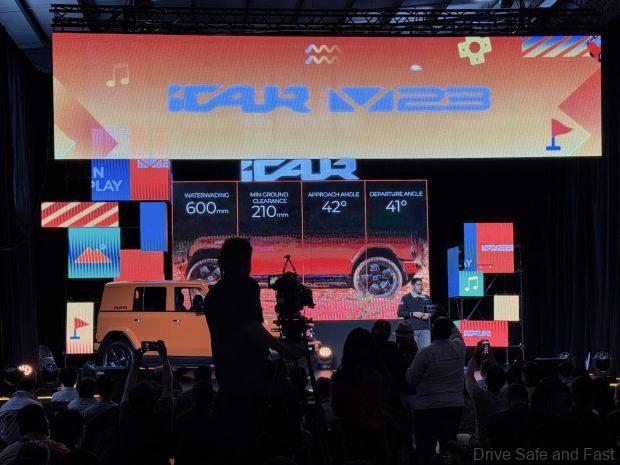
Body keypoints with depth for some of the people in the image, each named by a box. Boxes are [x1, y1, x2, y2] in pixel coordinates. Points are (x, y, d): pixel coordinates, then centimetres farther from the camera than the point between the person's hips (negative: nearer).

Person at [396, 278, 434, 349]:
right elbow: (400, 313, -2)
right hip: (411, 329, -3)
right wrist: (413, 314, -13)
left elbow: (433, 311, 20)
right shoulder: (406, 298, 4)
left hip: (425, 329, 3)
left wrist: (429, 315, -3)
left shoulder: (427, 298, 16)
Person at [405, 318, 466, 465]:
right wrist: (446, 322, 31)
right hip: (454, 407, 4)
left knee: (425, 450, 2)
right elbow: (457, 334, 23)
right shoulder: (459, 349, -2)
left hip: (427, 409, -4)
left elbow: (411, 380, -5)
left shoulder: (425, 353, -14)